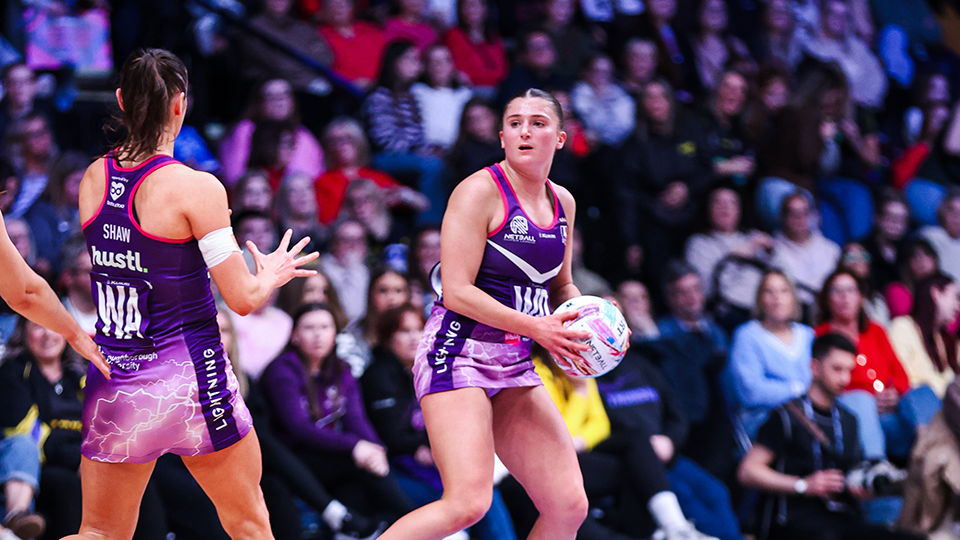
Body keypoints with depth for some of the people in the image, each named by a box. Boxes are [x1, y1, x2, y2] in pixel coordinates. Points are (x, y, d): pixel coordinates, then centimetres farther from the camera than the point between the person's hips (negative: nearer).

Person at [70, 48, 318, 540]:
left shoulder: (93, 180, 2)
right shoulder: (195, 189, -15)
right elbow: (243, 298, -13)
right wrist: (271, 276, 9)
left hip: (113, 383, 5)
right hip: (188, 378, -5)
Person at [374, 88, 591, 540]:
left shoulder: (562, 203, 12)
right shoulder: (480, 191, -11)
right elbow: (457, 292, -16)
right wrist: (535, 327, -18)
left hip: (515, 367, 8)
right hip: (459, 354, -8)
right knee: (468, 503, -23)